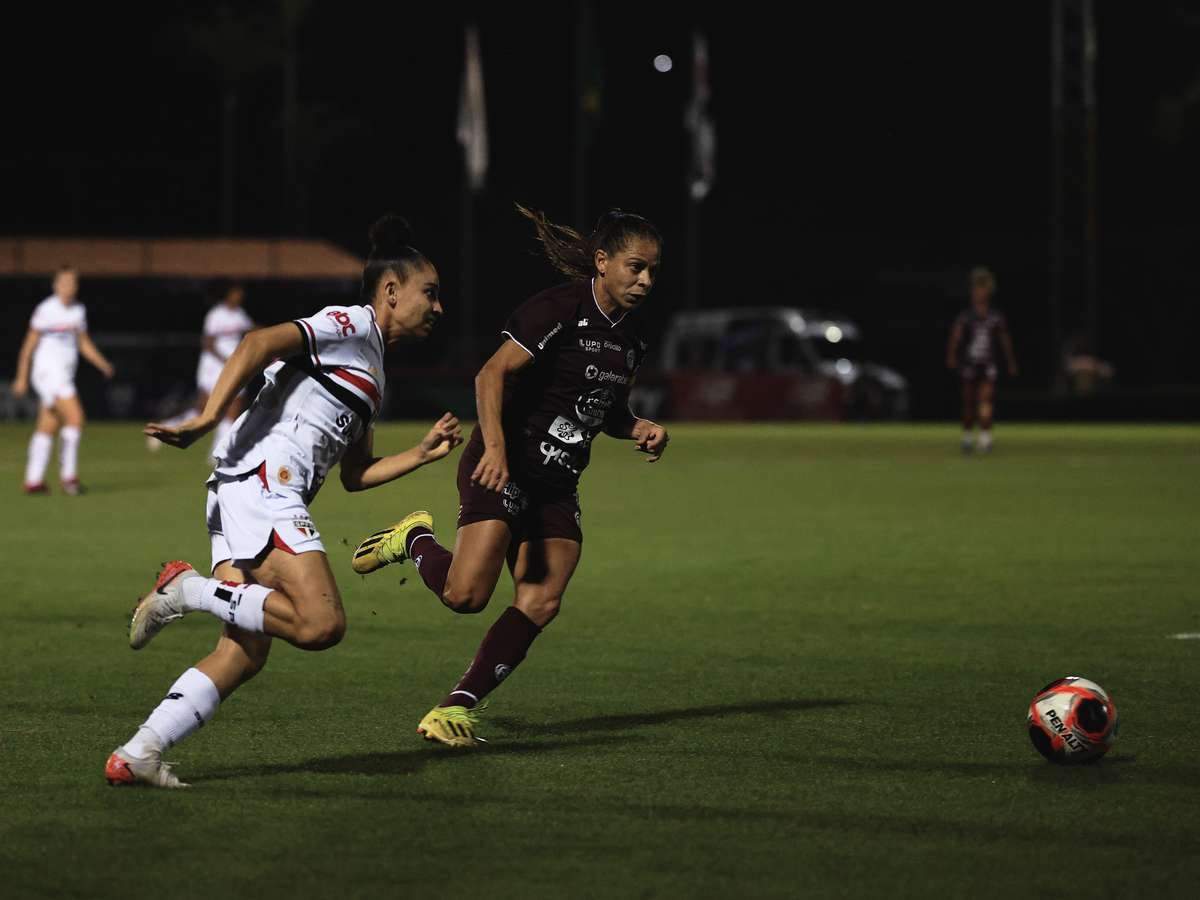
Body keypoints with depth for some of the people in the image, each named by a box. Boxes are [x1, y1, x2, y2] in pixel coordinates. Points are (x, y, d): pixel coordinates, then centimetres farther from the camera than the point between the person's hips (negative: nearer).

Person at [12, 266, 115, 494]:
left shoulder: (78, 310, 11)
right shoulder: (46, 310, -10)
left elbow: (84, 343, 18)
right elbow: (29, 344, -6)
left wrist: (102, 363, 2)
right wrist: (22, 377, -6)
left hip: (64, 376, 7)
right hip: (48, 371, -7)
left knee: (47, 428, 8)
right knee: (75, 416, -18)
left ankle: (33, 481, 11)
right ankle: (68, 474, -13)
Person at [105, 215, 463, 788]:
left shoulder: (371, 372, 29)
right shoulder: (350, 325, 0)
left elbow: (355, 475, 31)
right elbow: (261, 343, -16)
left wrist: (424, 453, 19)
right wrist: (208, 418, -27)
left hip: (239, 502, 10)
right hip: (262, 484, -10)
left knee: (243, 654, 2)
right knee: (321, 623, -22)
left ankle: (136, 755, -3)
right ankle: (189, 589, -12)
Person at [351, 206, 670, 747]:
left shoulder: (630, 336, 12)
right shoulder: (559, 309, -13)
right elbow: (492, 375, -18)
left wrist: (640, 430, 5)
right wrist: (495, 446, -31)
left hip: (557, 486, 8)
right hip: (505, 471, -8)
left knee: (540, 604, -7)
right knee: (467, 594, -19)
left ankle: (457, 708, -2)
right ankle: (414, 539, 13)